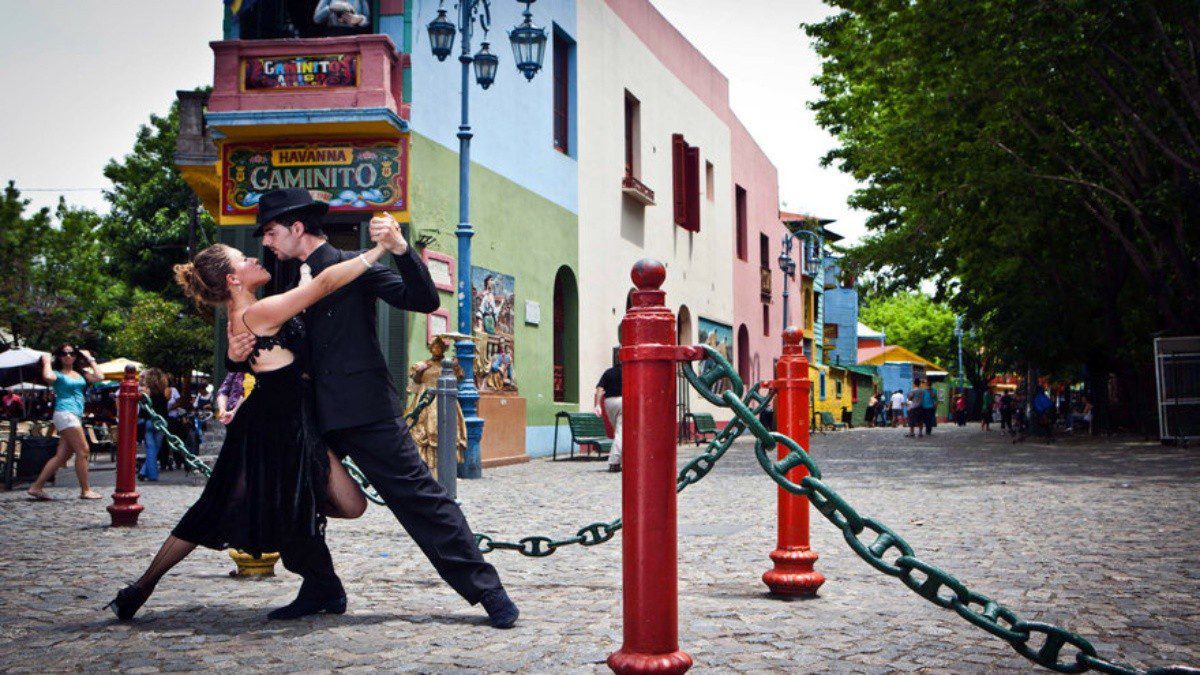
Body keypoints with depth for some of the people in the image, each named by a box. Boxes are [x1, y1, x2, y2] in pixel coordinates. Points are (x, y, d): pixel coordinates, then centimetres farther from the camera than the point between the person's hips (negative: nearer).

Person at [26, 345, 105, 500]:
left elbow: (98, 377, 6)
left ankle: (36, 487, 8)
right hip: (65, 413, -7)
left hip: (76, 416, 7)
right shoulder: (58, 373, 0)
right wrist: (47, 363, -5)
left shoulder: (80, 374, 18)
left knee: (62, 455, 5)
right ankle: (85, 490, -5)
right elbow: (48, 377, -23)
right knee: (82, 451, -10)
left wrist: (90, 360, 15)